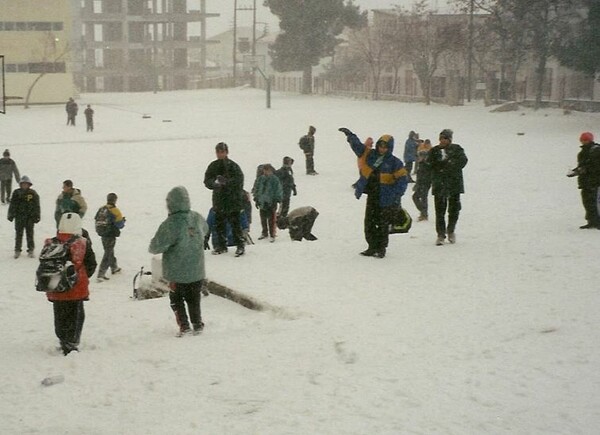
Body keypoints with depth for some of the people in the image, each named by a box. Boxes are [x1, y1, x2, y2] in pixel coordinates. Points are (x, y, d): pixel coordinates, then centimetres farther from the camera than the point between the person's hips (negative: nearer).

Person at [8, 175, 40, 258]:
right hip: (19, 217, 1)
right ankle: (17, 250, 11)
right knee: (18, 234, 3)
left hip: (30, 217, -1)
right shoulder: (16, 193, 3)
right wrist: (11, 215, 4)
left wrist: (37, 216, 1)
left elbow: (37, 206, 4)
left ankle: (31, 250, 10)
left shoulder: (33, 193, 2)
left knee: (30, 234, 2)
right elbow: (12, 205, 7)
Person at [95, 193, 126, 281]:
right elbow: (120, 224, -16)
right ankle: (100, 275, -7)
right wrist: (123, 220, 4)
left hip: (102, 235, 7)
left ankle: (114, 268, 46)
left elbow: (97, 220, 6)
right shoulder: (115, 211, -19)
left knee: (110, 251, 25)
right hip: (110, 236, -7)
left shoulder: (101, 209, 1)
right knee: (108, 254, -2)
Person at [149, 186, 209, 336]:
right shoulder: (197, 218, -7)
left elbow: (156, 247, -20)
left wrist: (151, 248, 2)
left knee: (176, 299, 14)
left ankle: (184, 326, 8)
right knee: (194, 299, 20)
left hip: (177, 272, -4)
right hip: (197, 270, 5)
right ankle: (197, 324, 24)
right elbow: (205, 231, 17)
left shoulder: (170, 224, -25)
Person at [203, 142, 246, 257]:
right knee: (219, 224, 11)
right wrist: (214, 183, -18)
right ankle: (221, 245, 22)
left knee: (235, 223, -6)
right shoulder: (213, 166, 8)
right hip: (219, 199, 5)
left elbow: (239, 180, -13)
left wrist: (226, 182, -27)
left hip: (233, 200, -5)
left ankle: (240, 245, 0)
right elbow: (207, 181, 4)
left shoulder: (233, 166, -5)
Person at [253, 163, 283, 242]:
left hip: (271, 203, -5)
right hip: (262, 202, 5)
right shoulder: (261, 179, 8)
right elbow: (257, 189, 17)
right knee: (263, 219, 14)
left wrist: (277, 200, -9)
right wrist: (256, 199, 14)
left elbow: (279, 191, -4)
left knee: (271, 220, -3)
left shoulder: (275, 179, -5)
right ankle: (264, 233, 29)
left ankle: (272, 235, 4)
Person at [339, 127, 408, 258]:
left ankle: (381, 249, 12)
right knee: (369, 223, 7)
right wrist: (350, 135, -3)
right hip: (372, 196, 5)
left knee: (383, 224, 2)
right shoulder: (369, 155, 5)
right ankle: (373, 247, 17)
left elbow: (402, 179, -9)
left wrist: (397, 195, -17)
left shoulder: (395, 162, -7)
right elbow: (357, 145, 9)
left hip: (386, 199, -5)